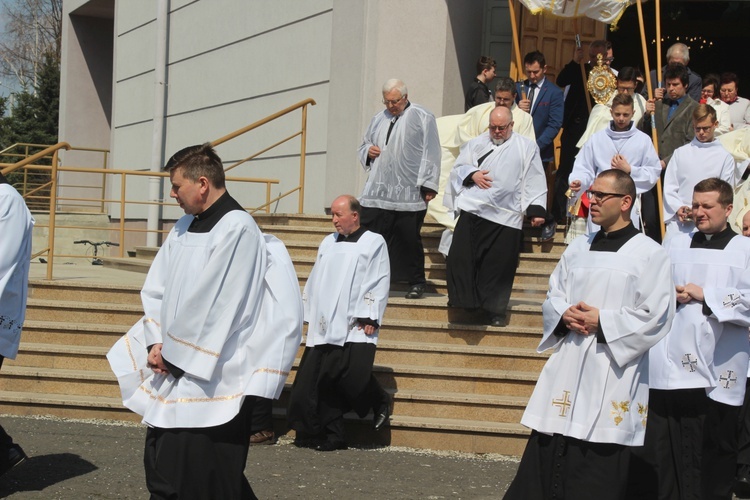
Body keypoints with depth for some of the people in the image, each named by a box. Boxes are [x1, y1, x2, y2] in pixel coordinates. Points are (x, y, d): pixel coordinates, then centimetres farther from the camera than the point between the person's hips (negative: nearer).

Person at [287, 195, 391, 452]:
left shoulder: (374, 242, 3)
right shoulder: (328, 243, 18)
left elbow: (380, 283, -3)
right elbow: (314, 281, 21)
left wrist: (369, 318, -10)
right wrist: (310, 315, 16)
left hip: (355, 327, -5)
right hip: (324, 326, 5)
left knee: (354, 374, -17)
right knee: (325, 383, 0)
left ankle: (380, 402, 15)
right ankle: (332, 435, 8)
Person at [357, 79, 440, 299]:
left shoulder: (422, 117, 1)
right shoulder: (379, 119, 18)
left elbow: (431, 153, -2)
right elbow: (364, 146, 29)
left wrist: (428, 184, -8)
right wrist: (368, 151, 4)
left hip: (409, 194, -5)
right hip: (377, 191, 5)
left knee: (409, 239, 1)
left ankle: (416, 283, 14)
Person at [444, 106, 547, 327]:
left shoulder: (526, 148, 10)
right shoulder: (476, 144, 17)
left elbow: (534, 182, 5)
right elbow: (457, 169, 16)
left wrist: (536, 210, -5)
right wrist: (472, 174, -5)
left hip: (506, 217, -2)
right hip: (472, 211, 2)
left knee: (499, 265, 0)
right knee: (460, 257, -5)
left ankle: (494, 309, 11)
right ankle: (464, 302, 5)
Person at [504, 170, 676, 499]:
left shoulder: (650, 255, -3)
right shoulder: (578, 248, 15)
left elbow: (655, 316, -9)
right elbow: (553, 297, 17)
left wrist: (602, 323, -15)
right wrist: (565, 316, -5)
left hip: (611, 374, -5)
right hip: (567, 368, 5)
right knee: (545, 454, 5)